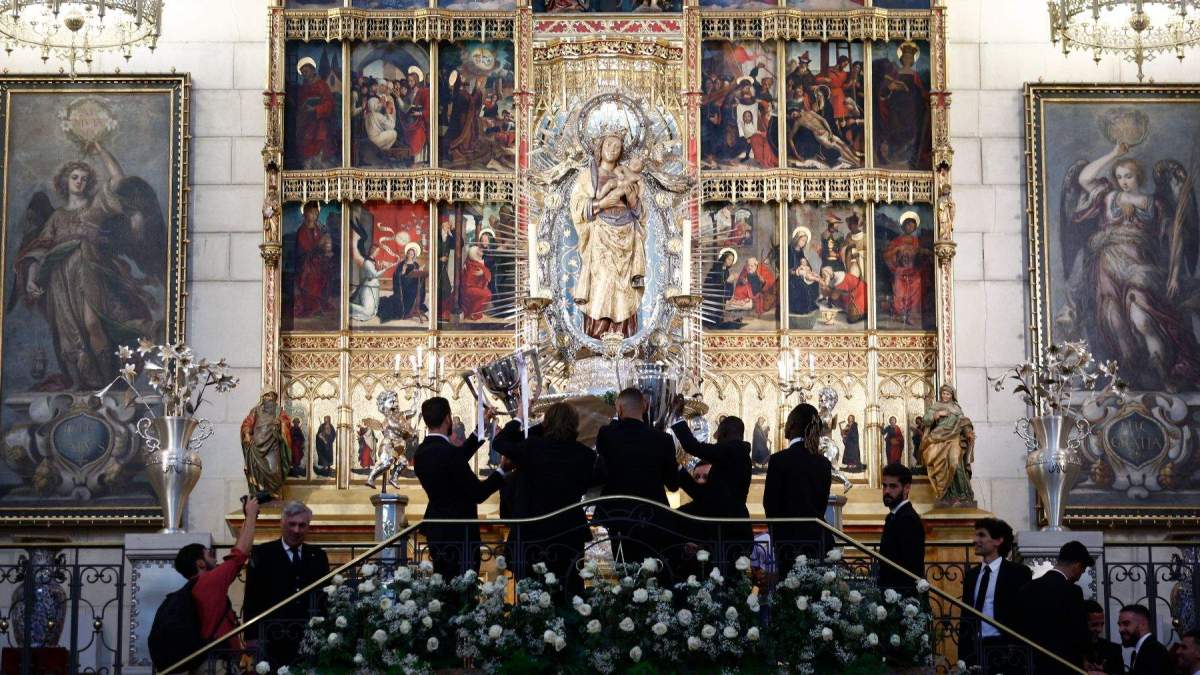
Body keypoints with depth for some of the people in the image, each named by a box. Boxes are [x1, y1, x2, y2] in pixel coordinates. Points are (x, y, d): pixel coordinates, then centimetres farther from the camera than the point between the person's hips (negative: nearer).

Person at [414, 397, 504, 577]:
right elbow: (478, 494, -18)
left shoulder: (421, 452, 5)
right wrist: (503, 470, -5)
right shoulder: (448, 452, -21)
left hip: (436, 531, 9)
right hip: (458, 533, -9)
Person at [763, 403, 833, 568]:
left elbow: (770, 504, -3)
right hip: (819, 538, 5)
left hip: (790, 538, -5)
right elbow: (823, 504, 14)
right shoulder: (824, 463, 8)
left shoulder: (779, 459, -7)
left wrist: (776, 534, 11)